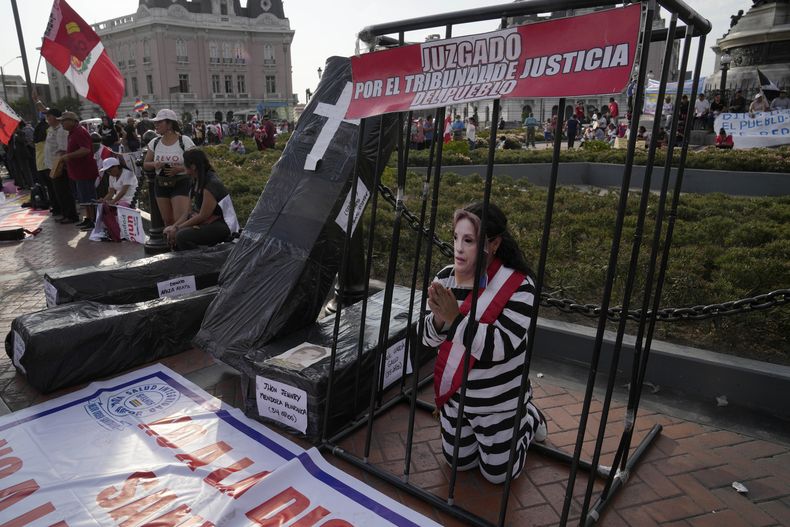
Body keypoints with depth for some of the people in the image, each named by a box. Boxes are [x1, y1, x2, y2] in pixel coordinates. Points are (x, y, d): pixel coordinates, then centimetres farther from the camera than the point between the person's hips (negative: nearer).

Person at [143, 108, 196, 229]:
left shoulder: (185, 141, -8)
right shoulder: (154, 143, 7)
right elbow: (145, 165, 13)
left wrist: (180, 169, -23)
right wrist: (154, 165, -9)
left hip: (181, 184, -5)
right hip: (161, 185, 5)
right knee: (167, 221, 10)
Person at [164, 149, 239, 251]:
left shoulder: (211, 185, -19)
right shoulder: (198, 182, 12)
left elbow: (202, 216, -19)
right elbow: (189, 211, 9)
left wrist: (177, 228, -12)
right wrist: (174, 226, -3)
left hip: (222, 226, -10)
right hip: (207, 222, 10)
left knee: (182, 235, -26)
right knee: (170, 232, 2)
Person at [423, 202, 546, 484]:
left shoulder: (518, 285, -24)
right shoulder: (446, 277, -9)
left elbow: (501, 347, -30)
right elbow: (430, 339, -7)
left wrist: (455, 316, -37)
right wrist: (439, 316, -29)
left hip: (498, 402, -5)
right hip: (454, 394, 5)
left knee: (497, 473, 14)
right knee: (459, 462, 22)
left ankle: (529, 418, 37)